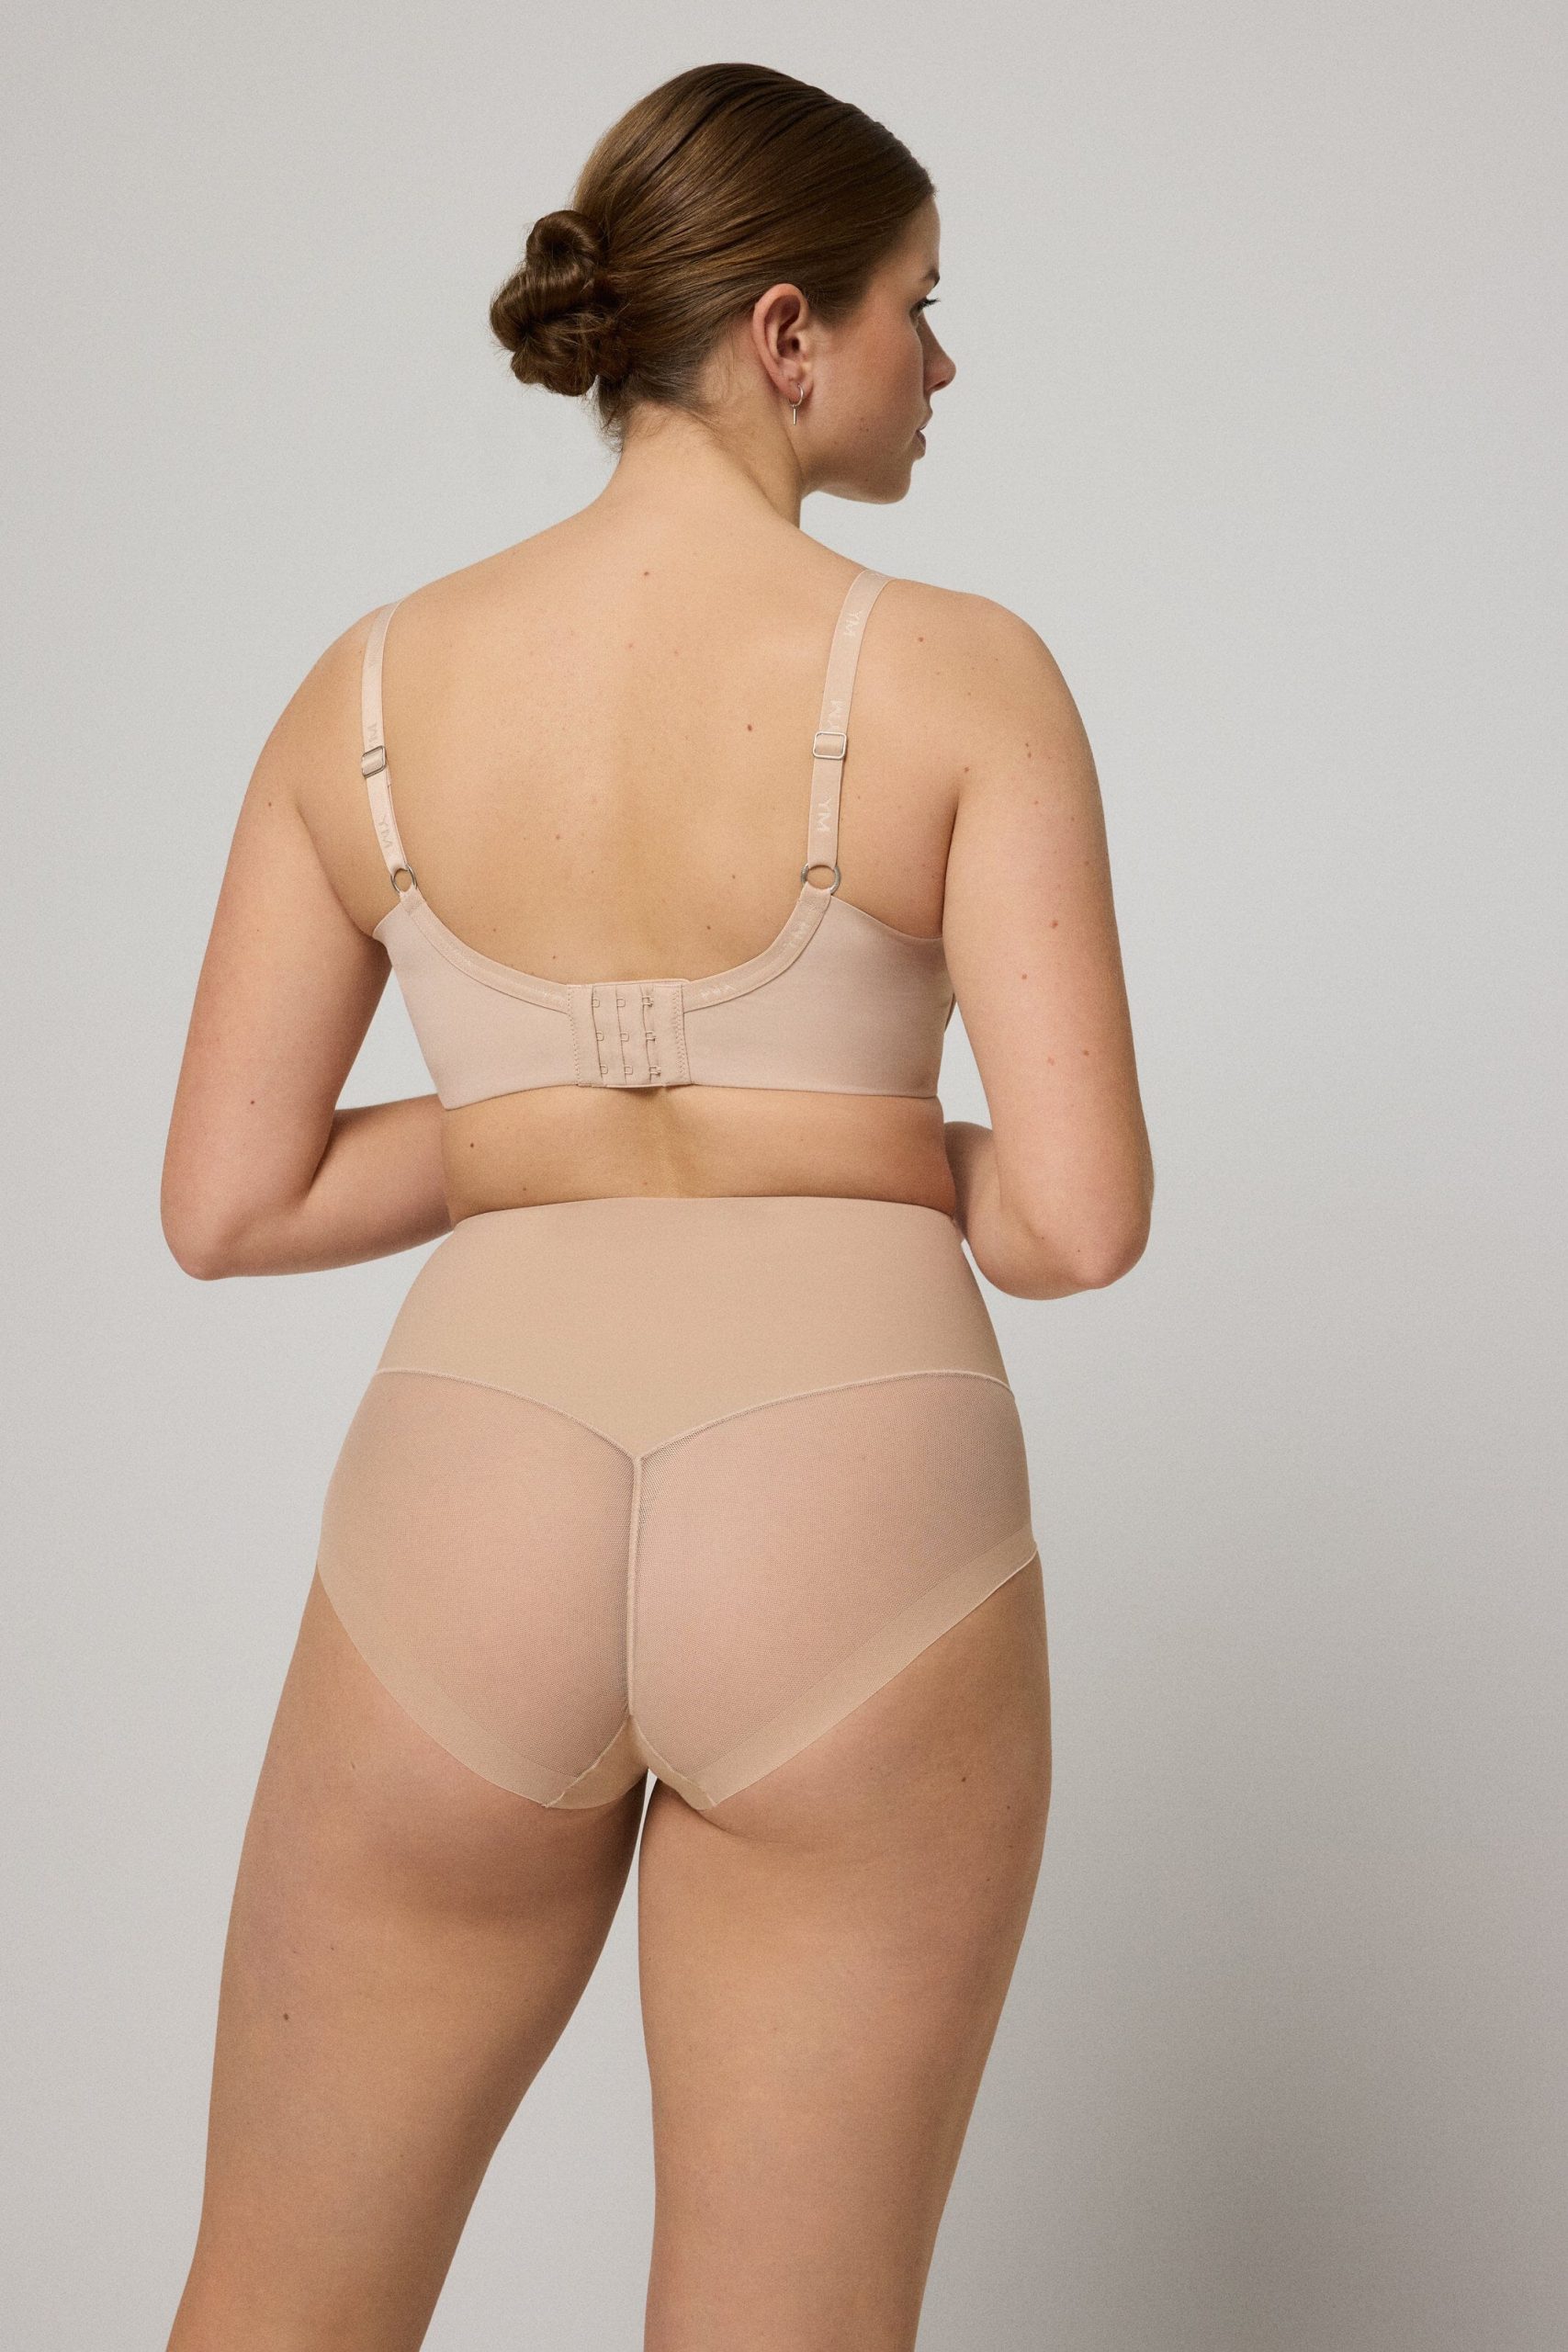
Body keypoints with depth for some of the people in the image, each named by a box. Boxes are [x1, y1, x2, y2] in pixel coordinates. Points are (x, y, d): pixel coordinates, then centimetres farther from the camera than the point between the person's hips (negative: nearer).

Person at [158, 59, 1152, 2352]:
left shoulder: (367, 687, 6)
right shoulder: (971, 675, -3)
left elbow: (223, 1205, 6)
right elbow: (1080, 1219, -8)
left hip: (470, 1537, 2)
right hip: (858, 1538, -2)